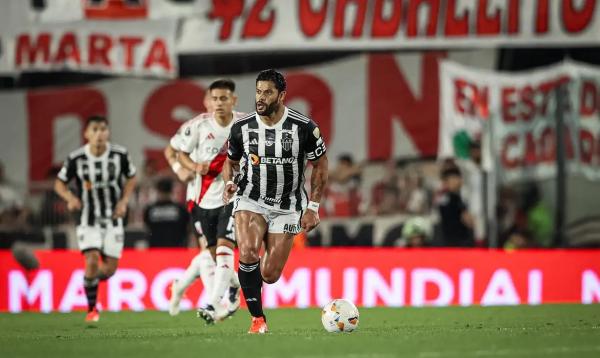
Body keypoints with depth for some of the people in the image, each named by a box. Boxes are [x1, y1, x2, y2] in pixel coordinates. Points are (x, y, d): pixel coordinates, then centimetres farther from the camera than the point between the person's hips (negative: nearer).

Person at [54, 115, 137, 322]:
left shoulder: (120, 154, -9)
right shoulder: (76, 158, -13)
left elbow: (131, 178, 8)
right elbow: (60, 183, 0)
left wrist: (124, 201, -7)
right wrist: (70, 198, -20)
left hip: (113, 219, 2)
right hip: (88, 220, -2)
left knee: (110, 268, 1)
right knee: (92, 261, -19)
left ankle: (91, 281, 38)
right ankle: (92, 309, -1)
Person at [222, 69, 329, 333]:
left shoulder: (304, 127, -11)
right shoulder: (242, 127, -6)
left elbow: (320, 165, 1)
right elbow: (231, 160, 12)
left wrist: (313, 207, -4)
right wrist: (229, 183, -10)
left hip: (287, 207, 0)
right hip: (251, 200, 0)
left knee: (270, 275, -2)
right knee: (248, 252, -29)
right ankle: (257, 318, -15)